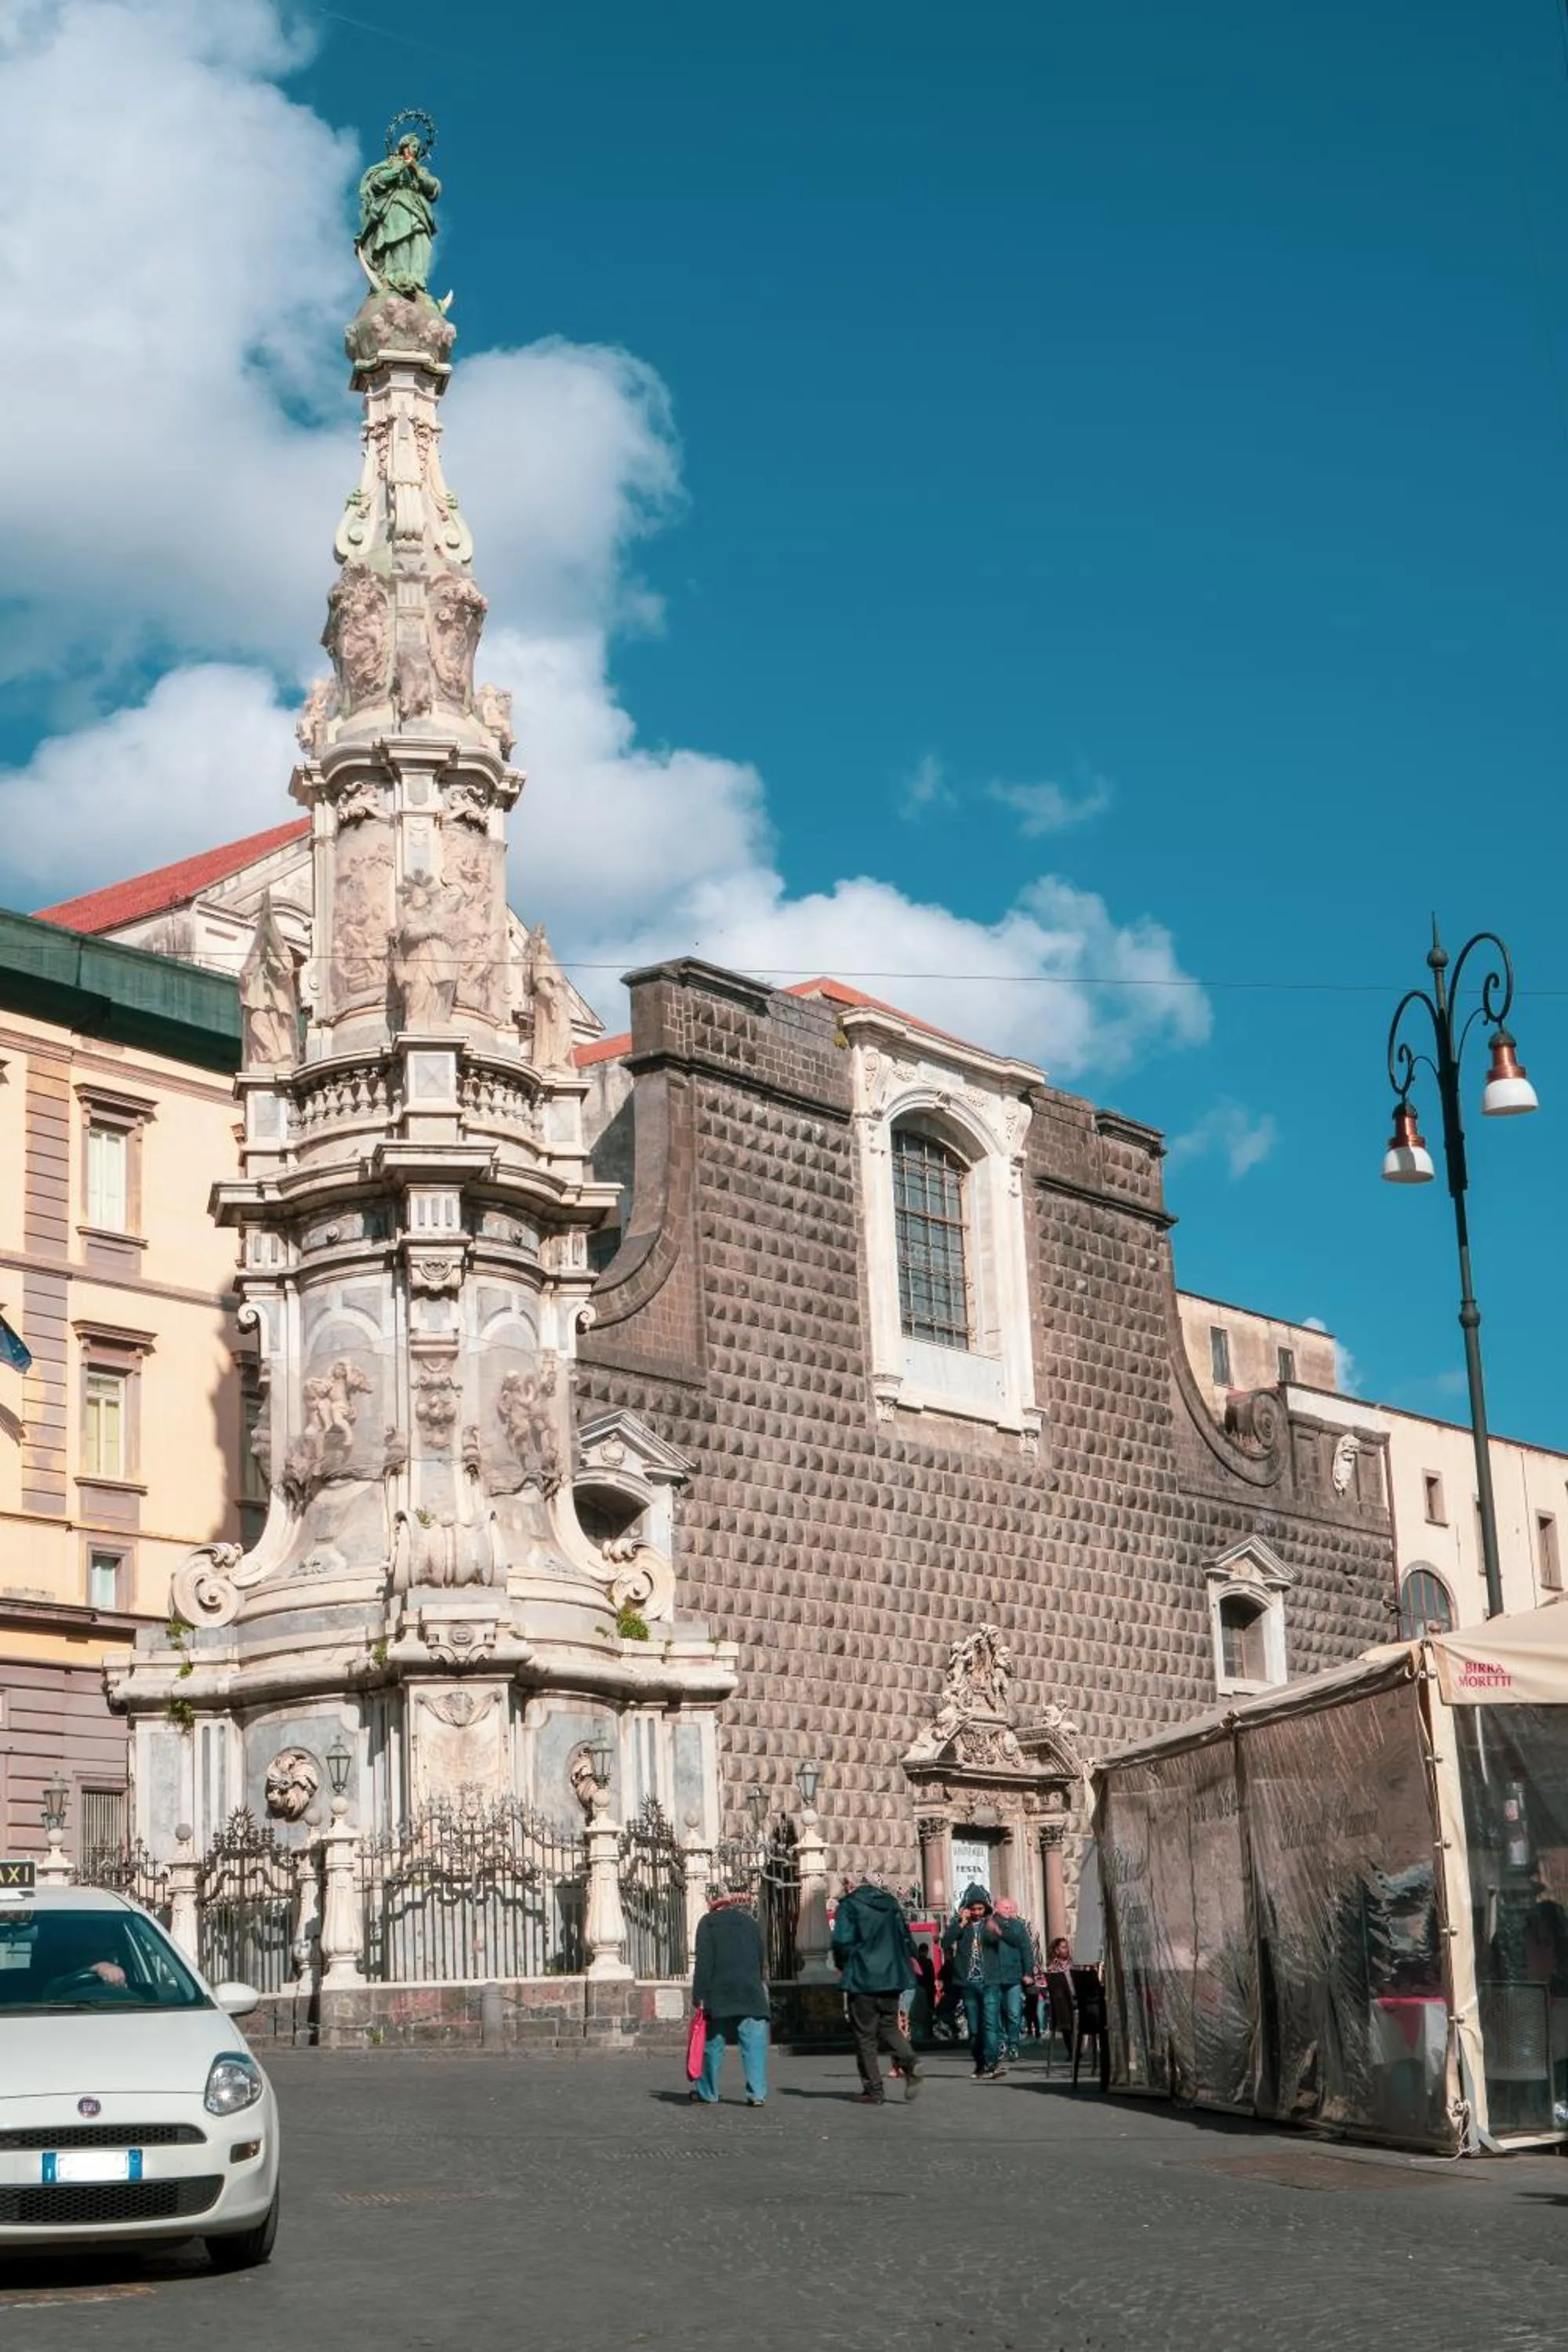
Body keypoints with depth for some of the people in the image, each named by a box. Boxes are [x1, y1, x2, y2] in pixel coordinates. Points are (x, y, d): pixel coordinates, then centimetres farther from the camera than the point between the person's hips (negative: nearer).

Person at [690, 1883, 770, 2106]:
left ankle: (707, 2093, 15)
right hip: (751, 1992, 2)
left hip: (720, 1993, -2)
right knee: (754, 2044, -1)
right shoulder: (751, 1923, 15)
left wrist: (699, 1994, -7)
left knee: (713, 2044, 8)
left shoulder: (708, 1922, 4)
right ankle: (757, 2093, -10)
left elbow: (703, 1960, -5)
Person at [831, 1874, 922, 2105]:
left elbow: (842, 1941, -14)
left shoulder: (848, 1906, -3)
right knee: (889, 2027, 14)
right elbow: (906, 1938, 11)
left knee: (865, 2034, 2)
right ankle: (910, 2065, -12)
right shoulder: (891, 1905, 13)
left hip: (862, 1979, -5)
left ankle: (873, 2089, 0)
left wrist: (843, 1966, 3)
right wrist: (905, 1967, 16)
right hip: (892, 1977, 5)